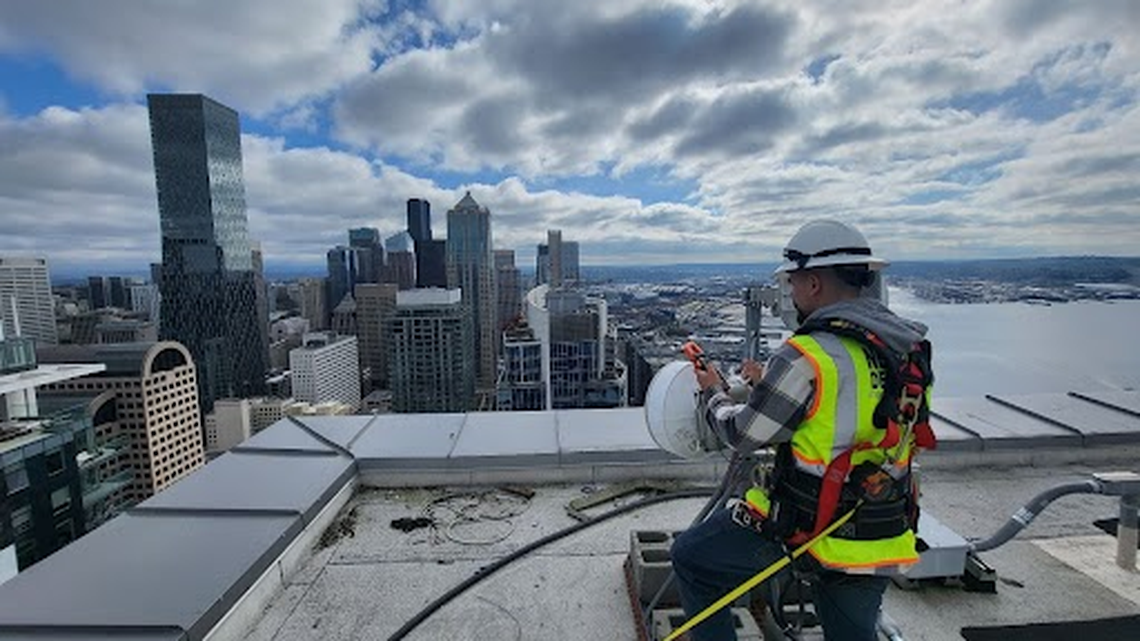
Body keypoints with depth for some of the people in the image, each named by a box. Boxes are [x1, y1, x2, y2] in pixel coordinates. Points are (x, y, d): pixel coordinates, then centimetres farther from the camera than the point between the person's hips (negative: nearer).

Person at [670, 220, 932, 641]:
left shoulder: (807, 357, -23)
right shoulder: (907, 349, 1)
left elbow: (743, 435, -13)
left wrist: (712, 394, 6)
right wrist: (772, 383, 18)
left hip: (803, 527, -7)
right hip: (878, 541, 7)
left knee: (690, 559, 11)